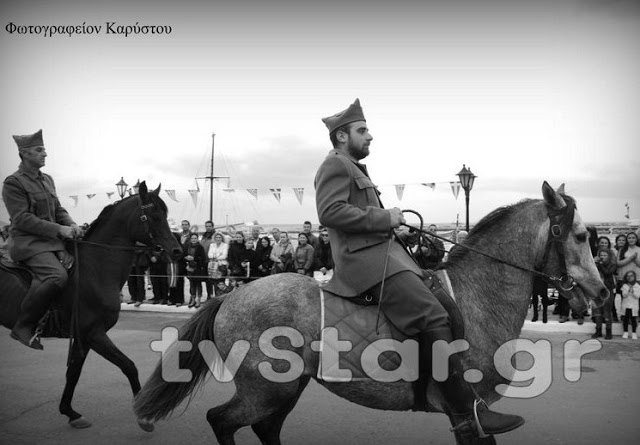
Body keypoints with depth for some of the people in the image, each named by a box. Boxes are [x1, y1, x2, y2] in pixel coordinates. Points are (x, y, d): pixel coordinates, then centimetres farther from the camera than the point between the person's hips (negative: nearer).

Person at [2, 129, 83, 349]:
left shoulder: (47, 180, 17)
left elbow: (58, 210, 18)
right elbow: (22, 218, -16)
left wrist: (71, 225, -5)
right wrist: (58, 230, -21)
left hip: (52, 241, 9)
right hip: (27, 243, -9)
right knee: (58, 276, -29)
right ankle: (23, 326, -16)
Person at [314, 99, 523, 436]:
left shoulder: (352, 169, 29)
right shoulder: (335, 165, -4)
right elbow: (330, 212, -19)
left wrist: (394, 225, 13)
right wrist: (384, 219, -14)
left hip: (381, 253, 11)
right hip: (366, 260, -11)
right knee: (433, 318, -22)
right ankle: (467, 409, -19)